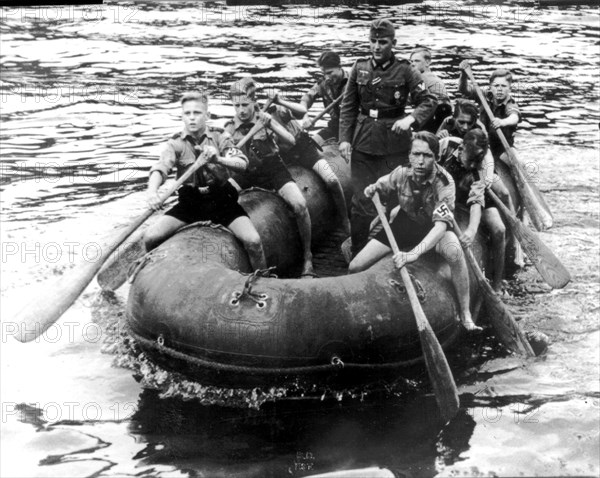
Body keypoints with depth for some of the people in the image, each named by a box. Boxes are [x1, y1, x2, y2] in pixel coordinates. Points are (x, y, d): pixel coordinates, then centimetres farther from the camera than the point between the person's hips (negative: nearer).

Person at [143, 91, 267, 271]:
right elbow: (160, 168, -19)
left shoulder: (220, 138, -1)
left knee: (253, 240, -22)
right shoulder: (175, 143, -2)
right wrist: (152, 191, -41)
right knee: (150, 237, -16)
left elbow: (242, 164, -15)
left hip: (222, 201, -1)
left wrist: (218, 159, -36)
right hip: (189, 203, 1)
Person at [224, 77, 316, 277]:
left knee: (299, 205, -26)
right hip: (246, 174, 2)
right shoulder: (230, 128, 0)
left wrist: (270, 125, -23)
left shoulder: (264, 118, -3)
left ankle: (307, 256, -8)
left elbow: (292, 142, -9)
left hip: (274, 170, -2)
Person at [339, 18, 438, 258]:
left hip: (395, 142, -2)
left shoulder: (404, 70, -3)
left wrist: (410, 119, -21)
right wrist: (344, 138, -1)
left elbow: (429, 101, -4)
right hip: (363, 141, 2)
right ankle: (357, 255, 13)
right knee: (361, 199, 3)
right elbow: (348, 107, 8)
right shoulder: (359, 68, 4)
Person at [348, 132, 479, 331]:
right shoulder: (402, 173, -19)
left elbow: (441, 225, -42)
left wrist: (414, 253, -55)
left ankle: (465, 315, -25)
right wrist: (372, 189, -23)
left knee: (454, 251, -39)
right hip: (405, 223, 3)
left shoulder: (444, 182, -30)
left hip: (432, 229, -3)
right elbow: (379, 187, 3)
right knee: (355, 268, -8)